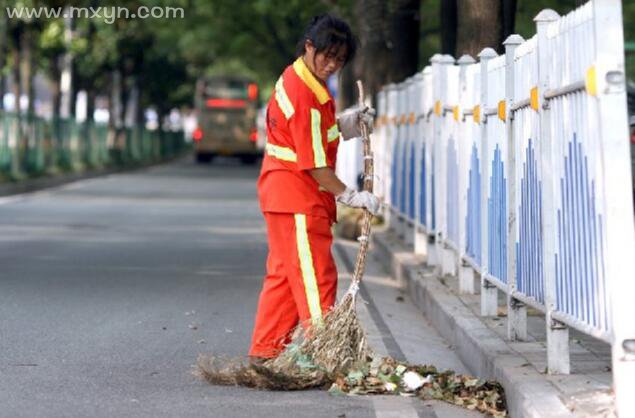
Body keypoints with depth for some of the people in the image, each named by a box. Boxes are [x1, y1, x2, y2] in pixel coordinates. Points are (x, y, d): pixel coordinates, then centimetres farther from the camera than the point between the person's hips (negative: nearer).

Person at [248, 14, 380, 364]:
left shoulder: (297, 79, 10)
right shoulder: (304, 95, -21)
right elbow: (314, 164, -21)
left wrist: (347, 122, 7)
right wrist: (349, 196, -16)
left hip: (282, 193, 10)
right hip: (297, 195, -10)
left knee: (284, 274, 14)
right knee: (315, 276, -9)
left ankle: (266, 350, 20)